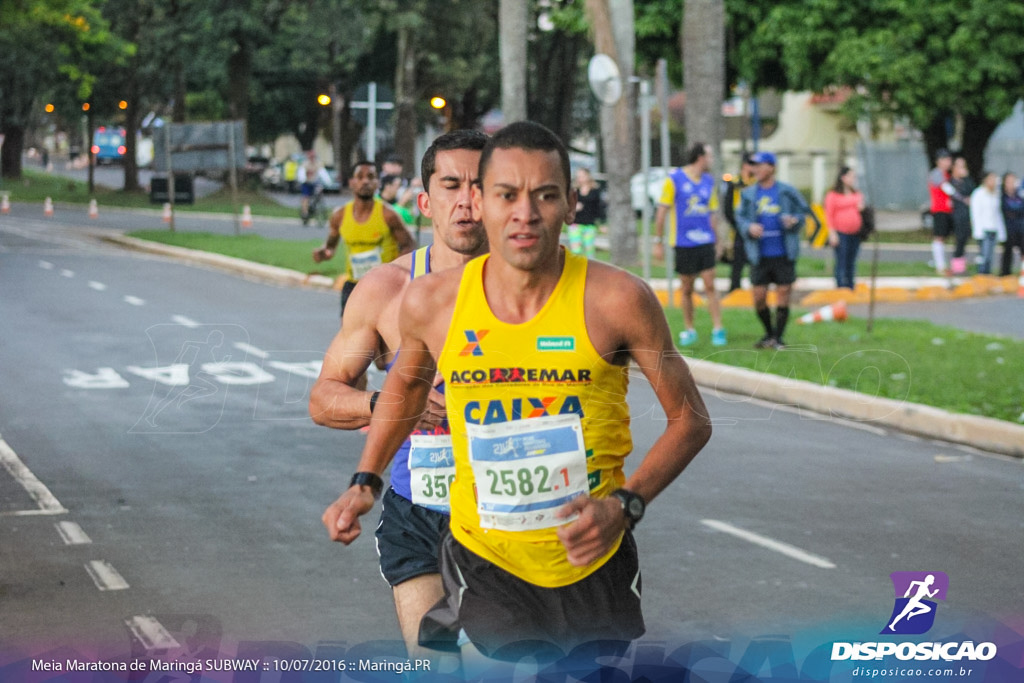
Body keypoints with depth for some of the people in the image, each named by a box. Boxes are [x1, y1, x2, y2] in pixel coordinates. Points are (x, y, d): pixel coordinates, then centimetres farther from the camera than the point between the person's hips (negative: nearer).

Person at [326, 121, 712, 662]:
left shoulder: (615, 299, -12)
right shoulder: (431, 302, -5)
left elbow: (690, 420, -3)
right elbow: (407, 381, 19)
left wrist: (625, 505, -15)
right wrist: (365, 481, 14)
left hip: (596, 565, 0)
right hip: (484, 562, 1)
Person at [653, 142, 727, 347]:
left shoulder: (709, 181, 10)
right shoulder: (674, 179, -4)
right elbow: (661, 211, -2)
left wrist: (717, 242, 17)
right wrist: (658, 242, -4)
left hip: (706, 241, 3)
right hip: (683, 243, -3)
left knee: (710, 286, -5)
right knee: (687, 290, 4)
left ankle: (717, 329, -3)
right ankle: (689, 331, 15)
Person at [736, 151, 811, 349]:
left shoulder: (787, 191, 0)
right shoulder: (748, 194, 7)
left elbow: (804, 210, 6)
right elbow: (741, 217, 9)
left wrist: (795, 220, -15)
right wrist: (749, 227, -12)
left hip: (784, 253, -2)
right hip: (760, 255, 2)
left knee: (784, 294, -1)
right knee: (759, 297, 1)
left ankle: (778, 337, 10)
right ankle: (769, 333, 24)